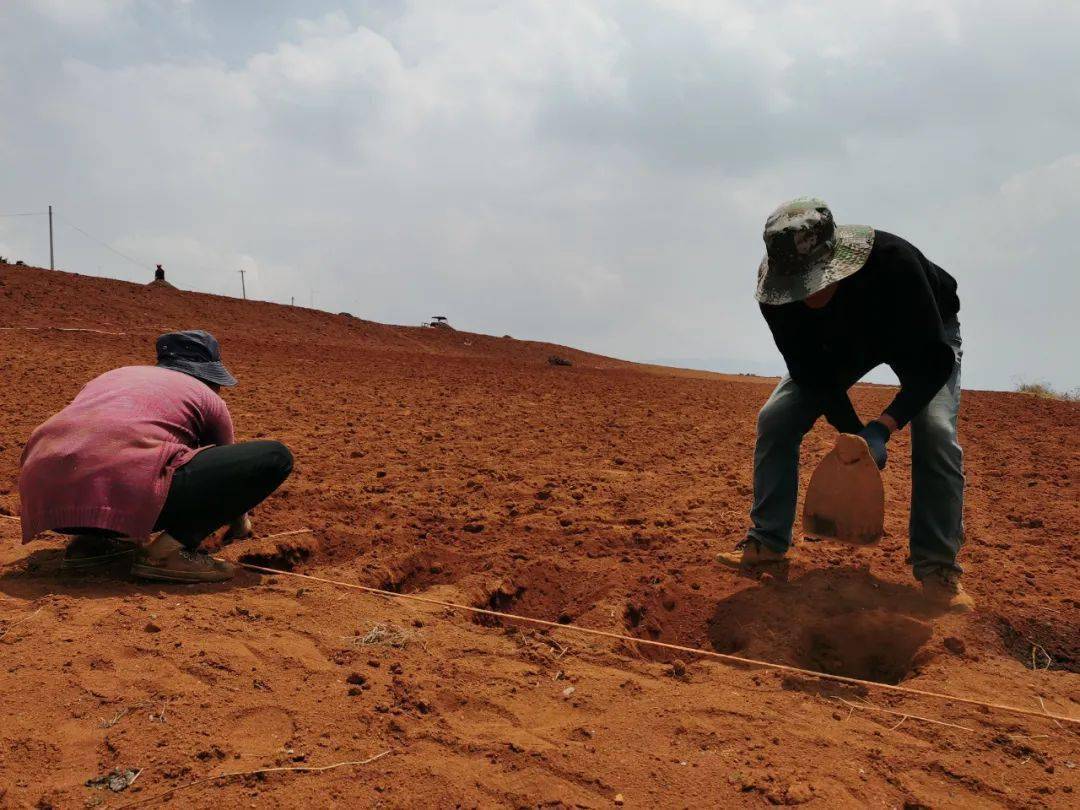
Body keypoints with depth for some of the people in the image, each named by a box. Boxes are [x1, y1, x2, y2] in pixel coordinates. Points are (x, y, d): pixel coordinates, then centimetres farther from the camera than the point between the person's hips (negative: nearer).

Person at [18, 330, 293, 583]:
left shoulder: (114, 375, 34)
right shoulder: (207, 397, 19)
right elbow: (228, 469, 32)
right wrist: (240, 524, 53)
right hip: (125, 494, -7)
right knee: (276, 457, -1)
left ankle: (94, 539, 18)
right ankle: (169, 550, -4)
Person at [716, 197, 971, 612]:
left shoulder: (893, 260, -42)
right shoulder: (775, 291, -31)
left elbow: (934, 360, -34)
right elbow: (811, 372, -20)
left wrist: (882, 428, -43)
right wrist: (853, 432, -29)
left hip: (925, 335, -3)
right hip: (840, 344, 3)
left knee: (935, 434, -25)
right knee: (775, 418, -12)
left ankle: (937, 567, -9)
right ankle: (767, 541, 2)